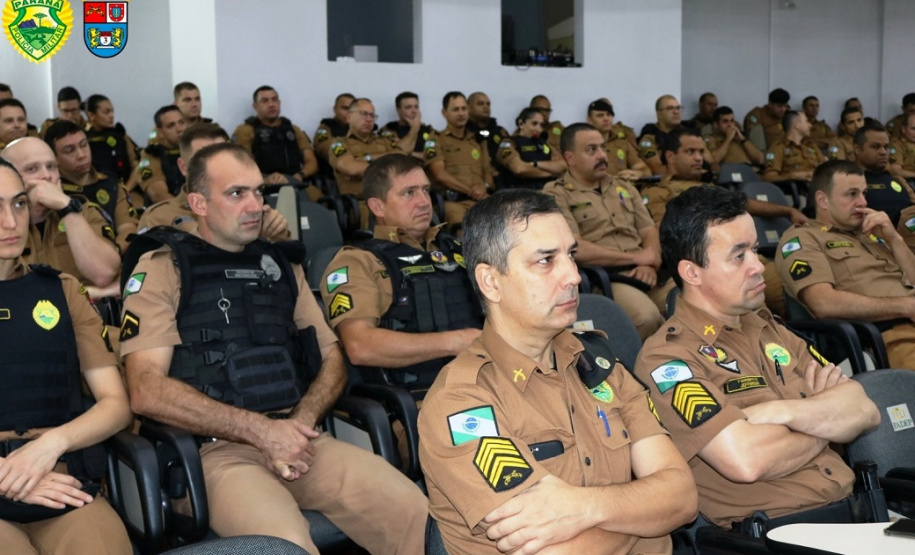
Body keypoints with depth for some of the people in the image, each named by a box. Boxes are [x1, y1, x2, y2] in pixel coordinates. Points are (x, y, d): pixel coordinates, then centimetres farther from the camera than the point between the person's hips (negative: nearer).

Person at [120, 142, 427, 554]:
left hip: (296, 439, 5)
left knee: (413, 510, -20)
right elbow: (147, 391, -9)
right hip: (214, 449, -5)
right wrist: (261, 430, -14)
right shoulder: (162, 268, 3)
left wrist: (302, 421, -4)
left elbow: (332, 361, 19)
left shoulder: (281, 265, 20)